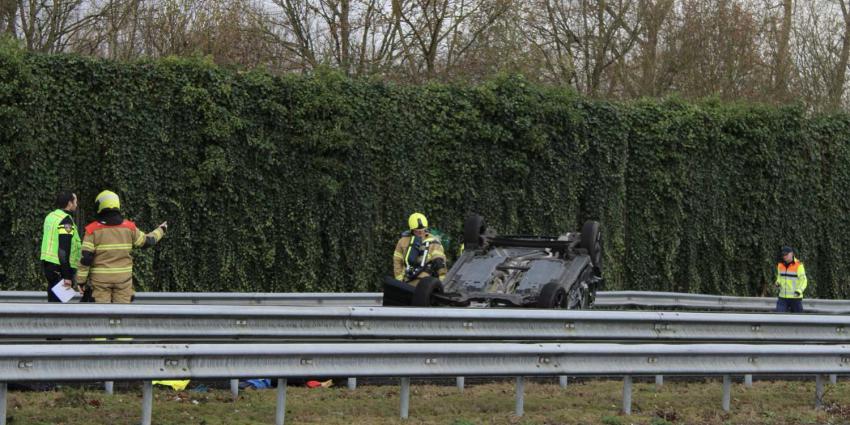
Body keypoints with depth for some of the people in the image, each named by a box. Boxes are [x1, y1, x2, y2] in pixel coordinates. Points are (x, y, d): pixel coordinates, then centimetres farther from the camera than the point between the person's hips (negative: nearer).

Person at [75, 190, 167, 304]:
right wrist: (161, 230, 32)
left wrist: (81, 280, -3)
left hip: (101, 278, -2)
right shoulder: (129, 227, -1)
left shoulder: (93, 229, -7)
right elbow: (147, 241, 13)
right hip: (123, 277, 2)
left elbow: (86, 257, -10)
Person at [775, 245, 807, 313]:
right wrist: (778, 283, 0)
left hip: (795, 297, -4)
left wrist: (799, 290, -31)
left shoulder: (798, 265, -11)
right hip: (783, 297, 4)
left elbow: (803, 280, -14)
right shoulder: (780, 265, 7)